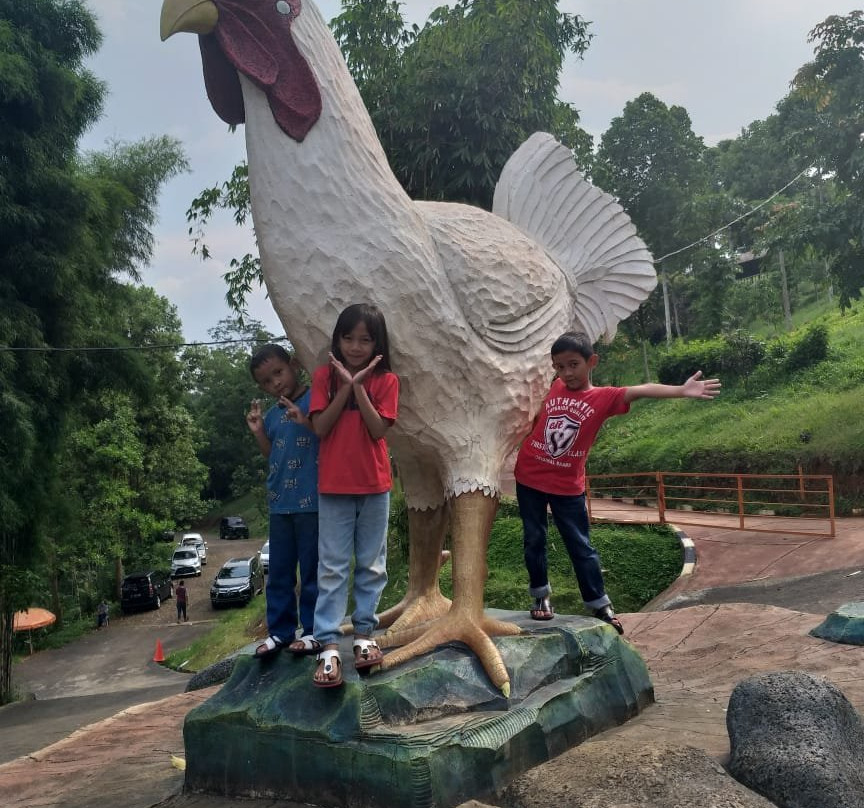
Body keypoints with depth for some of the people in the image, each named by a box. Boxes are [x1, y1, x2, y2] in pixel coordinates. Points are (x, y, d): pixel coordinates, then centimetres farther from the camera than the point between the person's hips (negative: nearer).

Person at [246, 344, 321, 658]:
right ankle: (280, 630, 22)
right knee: (279, 571, 12)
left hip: (312, 501, -7)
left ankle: (314, 630, 13)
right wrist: (258, 431, 7)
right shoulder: (272, 414, 14)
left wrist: (306, 421, -25)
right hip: (280, 502, 7)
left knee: (312, 569, 2)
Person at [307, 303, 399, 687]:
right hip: (333, 486, -1)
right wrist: (345, 385, -14)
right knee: (332, 567, 0)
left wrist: (358, 386, -18)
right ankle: (329, 647, 2)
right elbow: (320, 428, -10)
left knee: (371, 565, 10)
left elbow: (378, 430, -13)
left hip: (374, 485, 1)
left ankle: (364, 634, 23)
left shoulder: (385, 380, -1)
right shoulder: (324, 375, 0)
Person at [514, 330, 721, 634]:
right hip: (529, 478, 3)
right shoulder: (552, 388, 0)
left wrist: (681, 390, -35)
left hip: (567, 486, -2)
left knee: (581, 546, 5)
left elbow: (641, 390, -25)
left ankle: (600, 604, 18)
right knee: (534, 540, 11)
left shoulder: (602, 397, -9)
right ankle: (541, 596, 27)